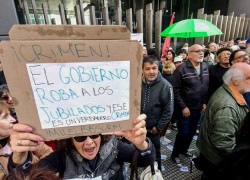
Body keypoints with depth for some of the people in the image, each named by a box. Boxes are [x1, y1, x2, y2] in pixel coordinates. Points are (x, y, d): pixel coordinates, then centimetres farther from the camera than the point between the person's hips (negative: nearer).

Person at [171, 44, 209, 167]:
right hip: (186, 108, -6)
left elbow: (207, 87, 13)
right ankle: (175, 155, 26)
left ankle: (184, 150, 43)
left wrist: (205, 102, 6)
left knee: (192, 132, 19)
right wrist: (183, 107, -16)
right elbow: (176, 91, -16)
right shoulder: (182, 69, -15)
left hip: (199, 108, 6)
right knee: (183, 133, 3)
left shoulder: (205, 67, 5)